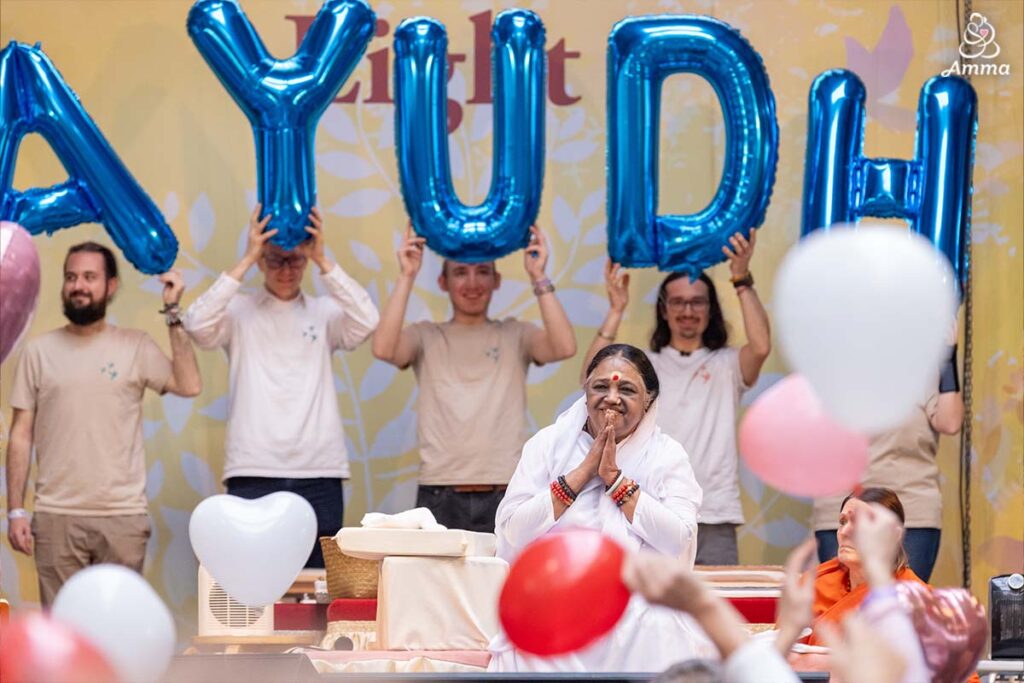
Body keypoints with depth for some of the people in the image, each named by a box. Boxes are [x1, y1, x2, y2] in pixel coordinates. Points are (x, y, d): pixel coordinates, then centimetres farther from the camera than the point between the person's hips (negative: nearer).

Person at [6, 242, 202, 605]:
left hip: (123, 516, 0)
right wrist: (15, 510, 0)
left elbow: (189, 385, -10)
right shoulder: (39, 351, 6)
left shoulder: (135, 346, 4)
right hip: (56, 516, 0)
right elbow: (21, 435, 6)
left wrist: (173, 313, -8)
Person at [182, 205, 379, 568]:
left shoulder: (324, 313, 10)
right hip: (253, 473, -2)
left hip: (319, 474, 2)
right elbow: (198, 325, -12)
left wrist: (323, 261, -11)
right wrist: (246, 260, -13)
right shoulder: (239, 311, 6)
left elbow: (367, 321, -7)